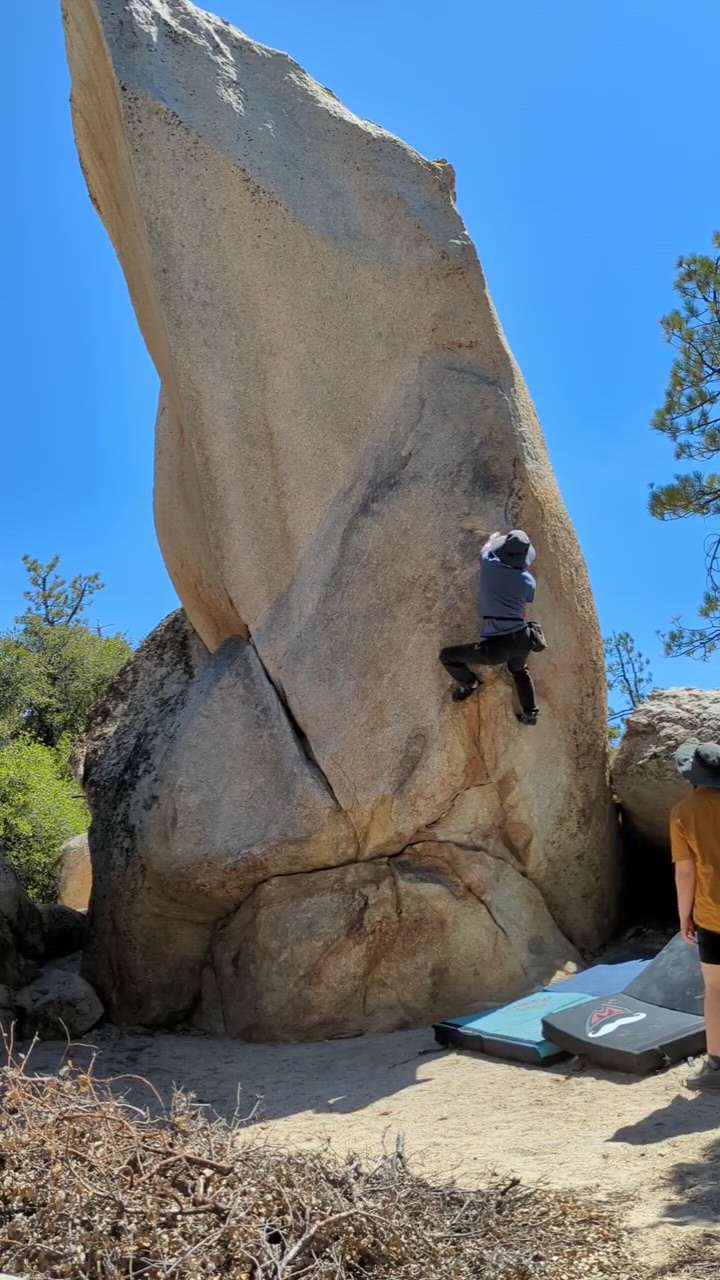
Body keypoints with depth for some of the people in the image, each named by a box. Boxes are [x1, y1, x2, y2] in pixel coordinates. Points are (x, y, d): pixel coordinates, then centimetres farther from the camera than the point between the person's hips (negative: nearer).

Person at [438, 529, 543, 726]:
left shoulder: (489, 565, -7)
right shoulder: (528, 580, -1)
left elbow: (488, 546, 18)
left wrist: (494, 537, 40)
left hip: (494, 646, -4)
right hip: (521, 640, 4)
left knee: (447, 655, 15)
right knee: (519, 670, 38)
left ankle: (469, 684, 28)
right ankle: (530, 713, 35)